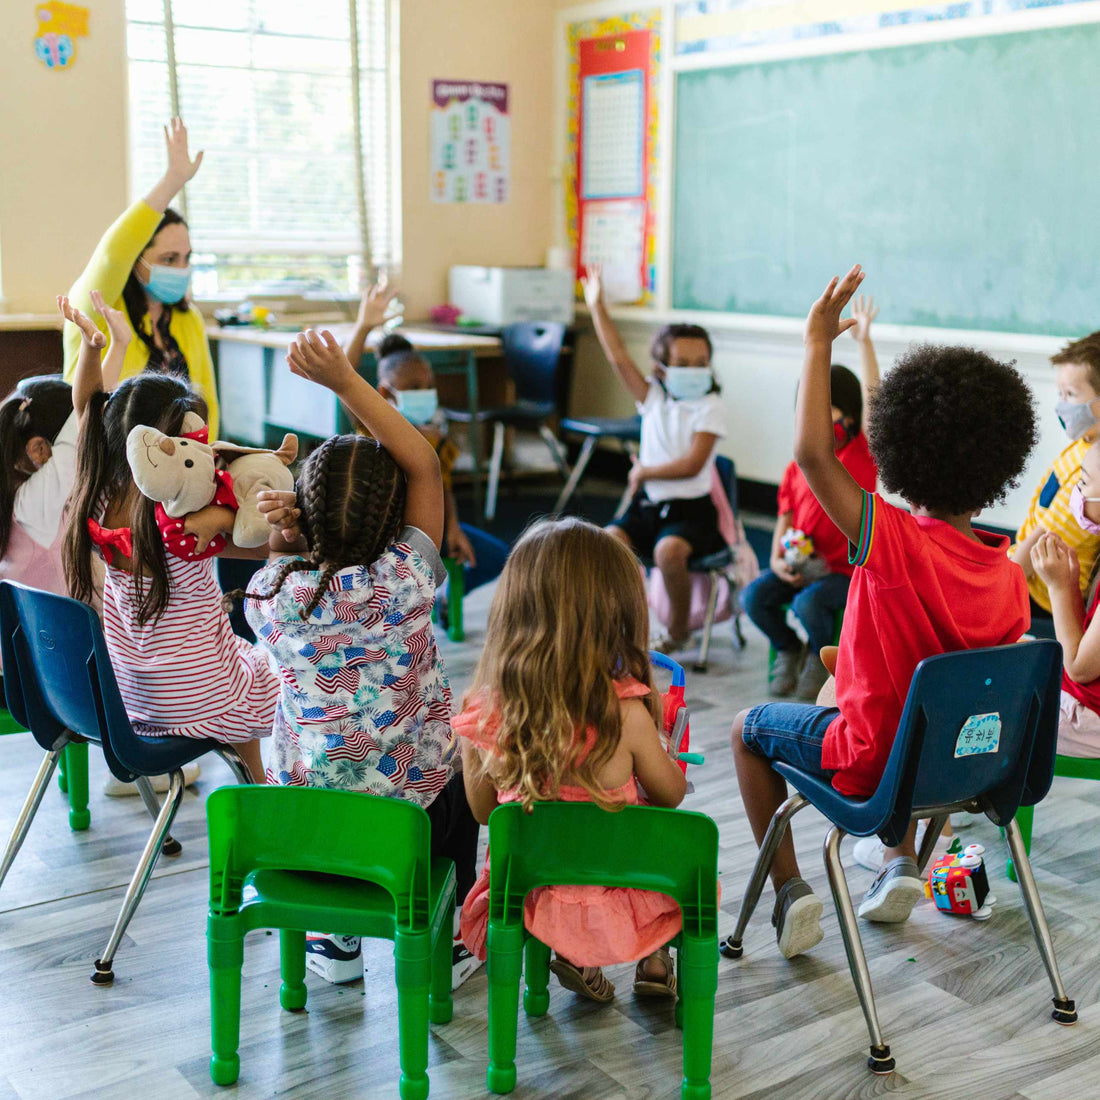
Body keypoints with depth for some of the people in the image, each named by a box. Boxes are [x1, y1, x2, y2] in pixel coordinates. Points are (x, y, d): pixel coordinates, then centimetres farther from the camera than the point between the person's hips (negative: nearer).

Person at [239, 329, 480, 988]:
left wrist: (290, 532, -7)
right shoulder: (404, 582, -20)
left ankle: (336, 940, 41)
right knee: (462, 772, 33)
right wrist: (345, 380, -16)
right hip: (410, 823, -2)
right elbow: (425, 465, -11)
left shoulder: (270, 592, -12)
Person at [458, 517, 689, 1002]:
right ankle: (655, 961, 25)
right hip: (611, 905, -2)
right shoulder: (625, 713, -25)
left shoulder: (483, 712, -17)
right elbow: (671, 794, -6)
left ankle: (580, 961, 17)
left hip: (529, 901, 2)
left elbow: (483, 811, 0)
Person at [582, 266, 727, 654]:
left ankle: (678, 629, -8)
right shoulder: (653, 398, 7)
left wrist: (644, 472, -8)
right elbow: (618, 357, 0)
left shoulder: (709, 407, -7)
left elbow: (691, 464, -17)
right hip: (648, 504, 5)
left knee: (668, 550, -33)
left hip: (689, 509, -5)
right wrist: (597, 307, -2)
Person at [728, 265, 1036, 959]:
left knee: (750, 727, 19)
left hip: (875, 764, -6)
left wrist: (819, 342, -25)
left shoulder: (896, 543, -28)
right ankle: (902, 863, 30)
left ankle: (790, 891, 13)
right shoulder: (1010, 578, -10)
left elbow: (812, 453, -33)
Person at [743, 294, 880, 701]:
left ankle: (821, 656, 4)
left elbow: (871, 396, -17)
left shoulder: (862, 455, -6)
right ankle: (788, 649, 13)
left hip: (847, 568, -5)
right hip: (801, 562, 5)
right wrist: (777, 560, -6)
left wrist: (863, 340, -24)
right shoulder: (797, 469, 7)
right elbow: (785, 519, 12)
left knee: (808, 603, -30)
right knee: (754, 597, -16)